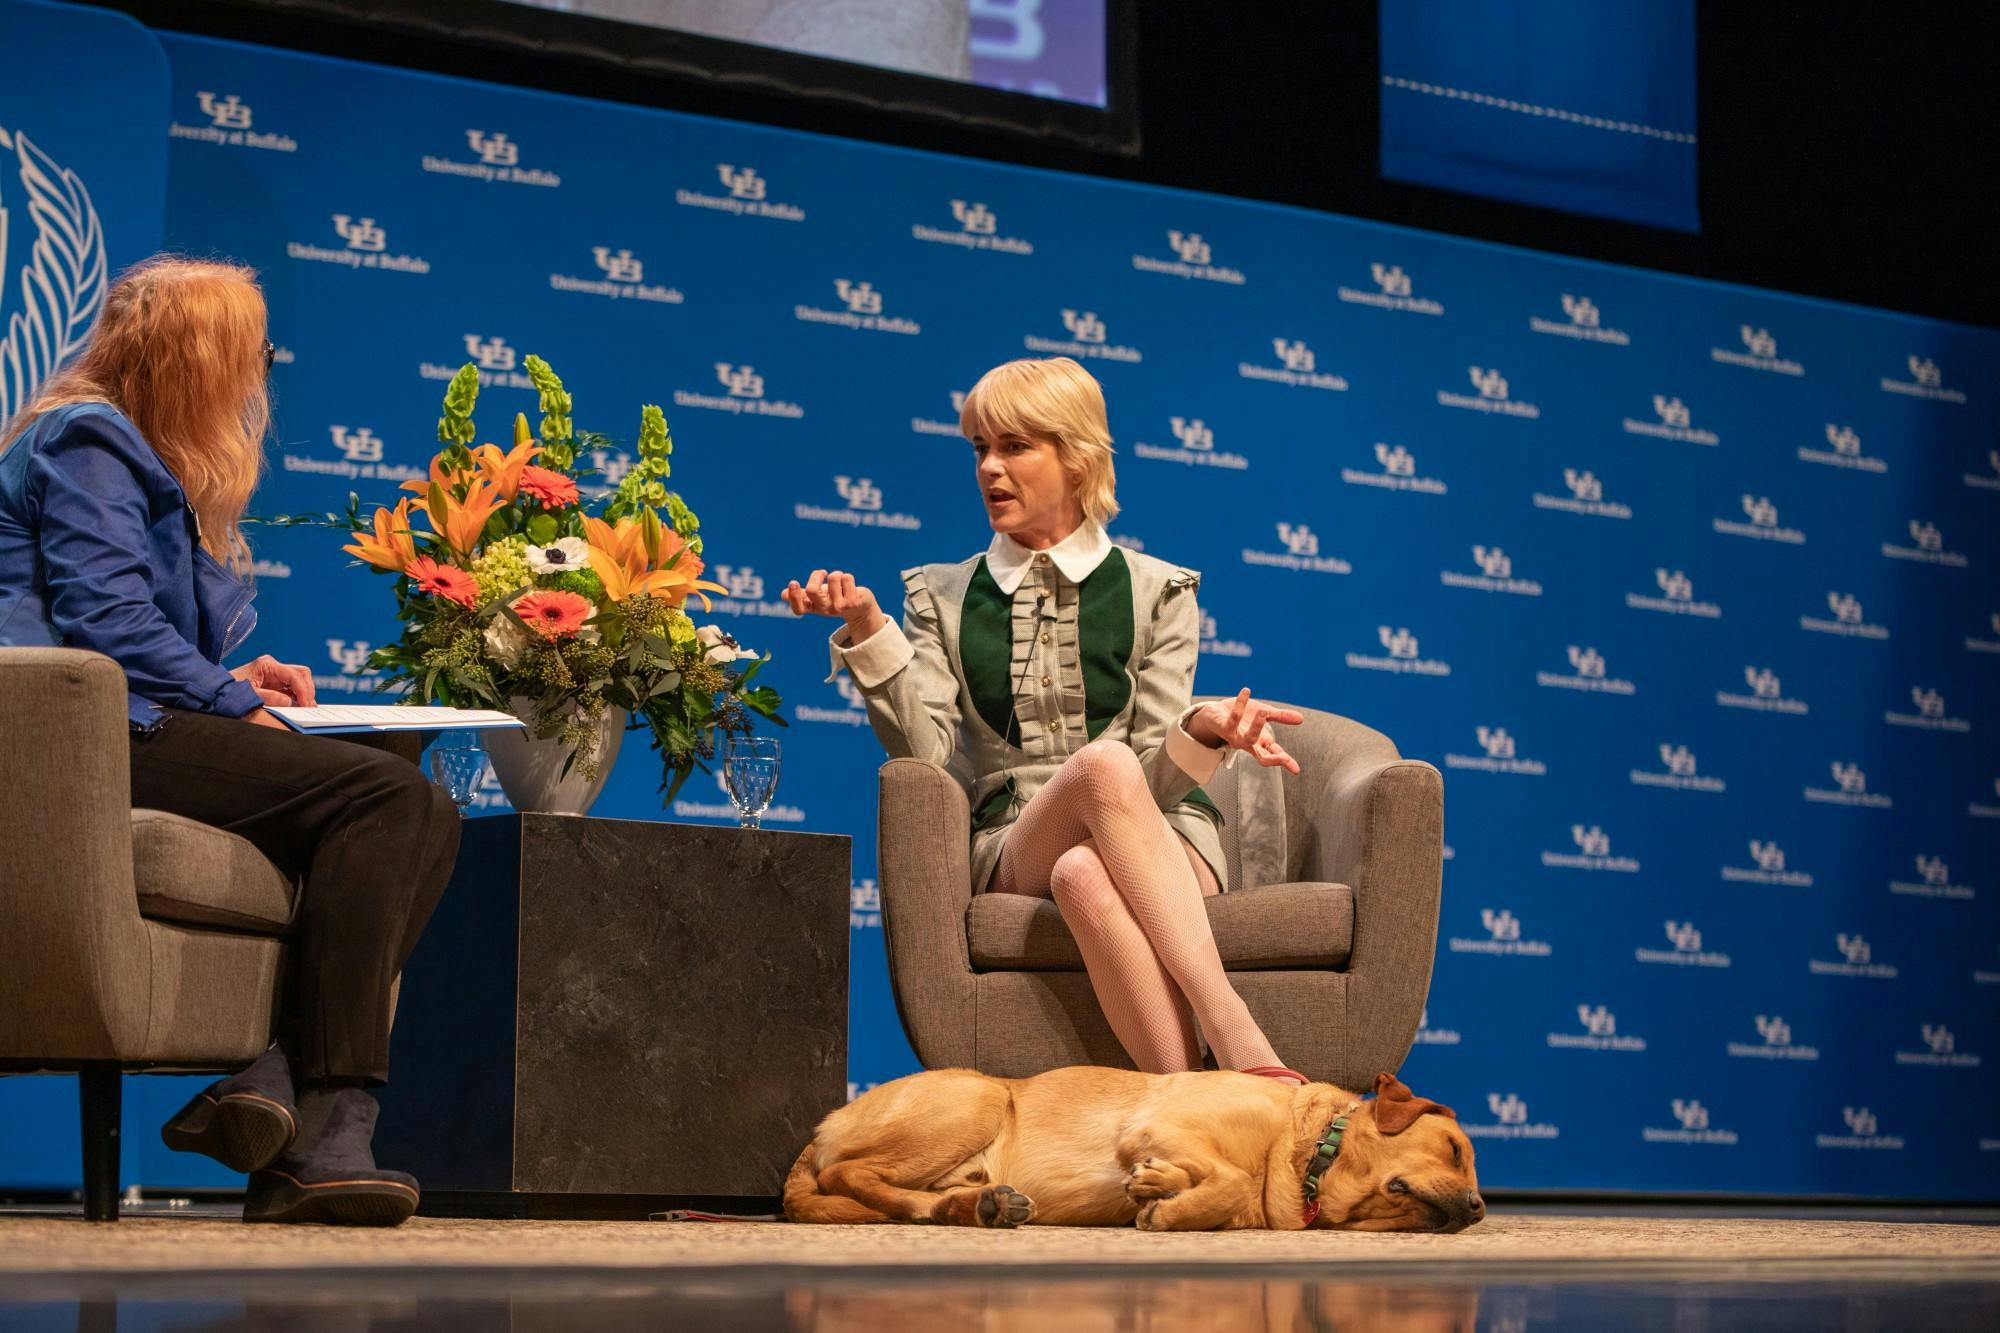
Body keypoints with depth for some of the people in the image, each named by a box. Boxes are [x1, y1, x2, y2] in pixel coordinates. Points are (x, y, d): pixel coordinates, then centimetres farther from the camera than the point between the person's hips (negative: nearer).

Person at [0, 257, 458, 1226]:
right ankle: (324, 1136, -27)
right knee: (388, 795, -22)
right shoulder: (86, 438, -1)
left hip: (126, 733, 10)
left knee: (420, 817, -6)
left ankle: (278, 1079, -25)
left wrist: (232, 683, 15)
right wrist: (232, 707, -10)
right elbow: (104, 618, -14)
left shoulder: (146, 459, 31)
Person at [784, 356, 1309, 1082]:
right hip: (1010, 851, 0)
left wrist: (1201, 731, -22)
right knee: (1103, 764, -36)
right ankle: (1236, 1037, -49)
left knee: (1086, 875, -39)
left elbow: (1153, 777, 0)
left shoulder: (1153, 591, 12)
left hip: (1160, 845, 0)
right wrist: (868, 633, -14)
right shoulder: (943, 596, 16)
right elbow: (924, 750, -2)